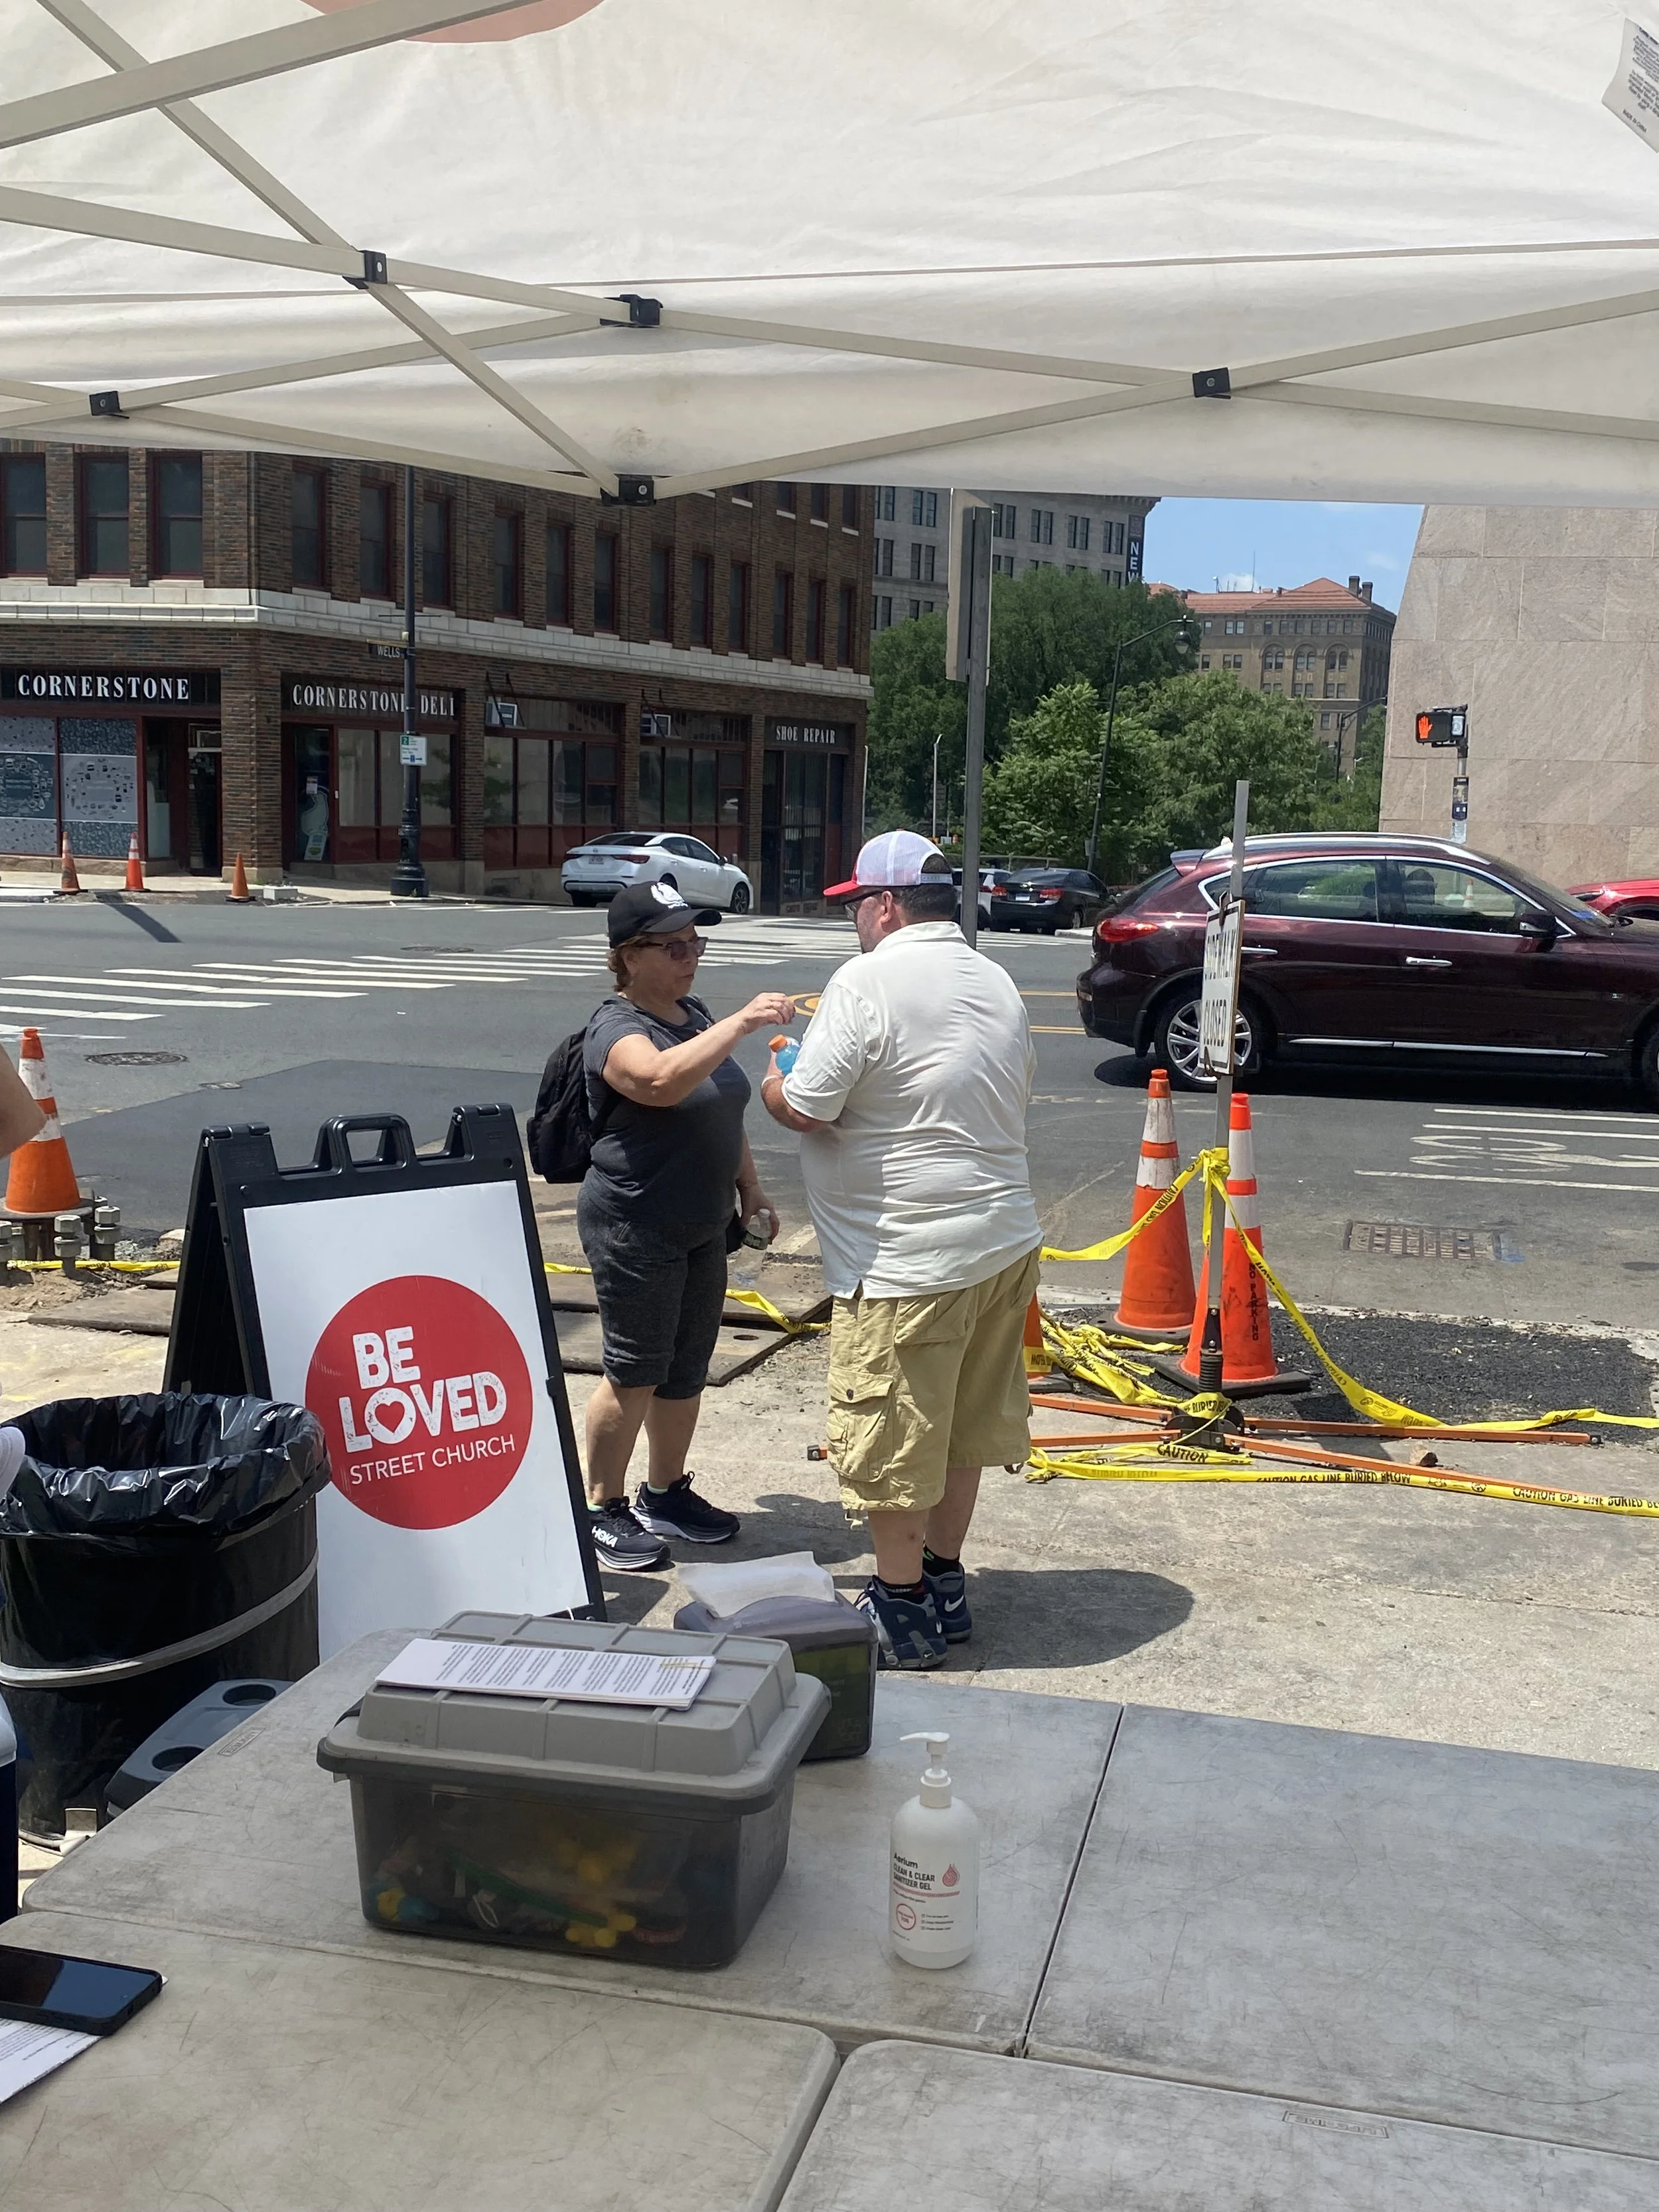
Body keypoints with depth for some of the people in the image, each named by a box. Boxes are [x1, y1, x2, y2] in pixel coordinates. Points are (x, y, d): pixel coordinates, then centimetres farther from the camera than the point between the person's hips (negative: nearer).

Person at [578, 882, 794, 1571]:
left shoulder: (695, 1016, 11)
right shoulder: (617, 1029, -16)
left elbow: (725, 1112, 22)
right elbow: (662, 1080, -38)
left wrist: (750, 1187, 16)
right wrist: (742, 1022, -41)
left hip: (702, 1228, 8)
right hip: (635, 1233, -8)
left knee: (687, 1371, 15)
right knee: (634, 1378, -1)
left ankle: (665, 1494, 29)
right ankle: (603, 1509, 15)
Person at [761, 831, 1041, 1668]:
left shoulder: (867, 981, -15)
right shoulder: (997, 984, 10)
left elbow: (806, 1108, -16)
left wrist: (772, 1084, 5)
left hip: (911, 1260, -8)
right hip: (1006, 1242, 9)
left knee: (892, 1441, 6)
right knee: (960, 1425, 19)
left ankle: (903, 1609, 17)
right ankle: (945, 1583, 31)